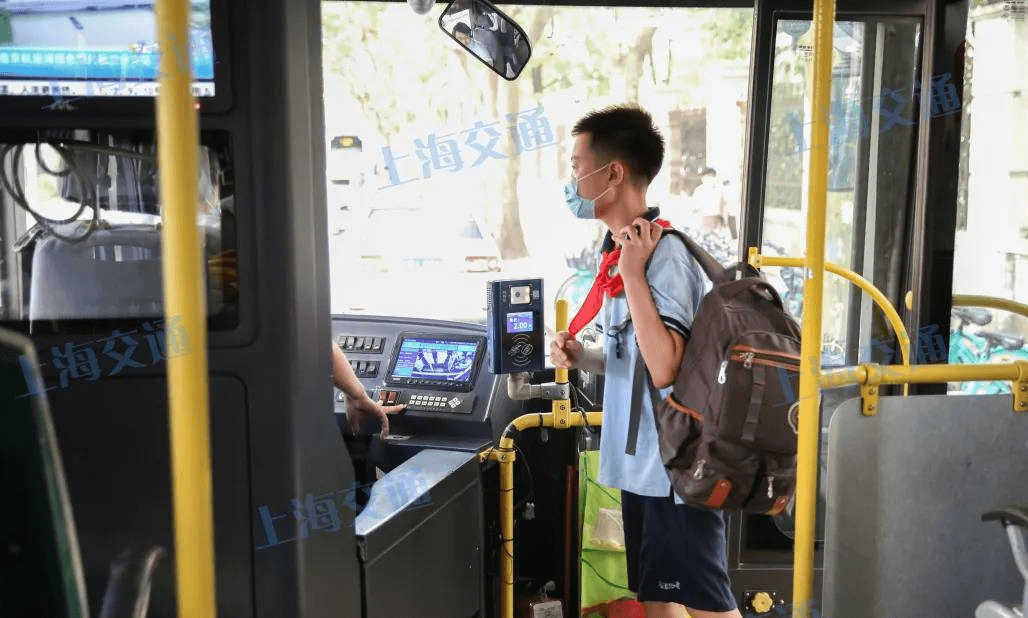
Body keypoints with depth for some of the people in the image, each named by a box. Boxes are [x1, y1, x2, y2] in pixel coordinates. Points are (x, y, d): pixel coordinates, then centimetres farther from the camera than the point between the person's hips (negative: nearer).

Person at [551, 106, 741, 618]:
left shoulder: (663, 254, -19)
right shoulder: (619, 251, 9)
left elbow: (663, 367, -28)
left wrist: (633, 274, -25)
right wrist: (581, 357, -1)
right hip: (641, 461, 9)